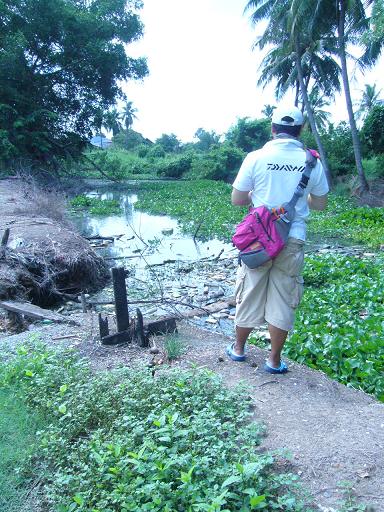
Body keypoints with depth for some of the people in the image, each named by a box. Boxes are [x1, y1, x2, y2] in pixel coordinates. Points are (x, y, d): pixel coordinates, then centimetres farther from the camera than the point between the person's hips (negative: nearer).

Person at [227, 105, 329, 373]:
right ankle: (274, 360, 21)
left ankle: (239, 348, 31)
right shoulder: (312, 162, -1)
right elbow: (320, 204, 8)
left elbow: (236, 198, -1)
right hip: (293, 241, 0)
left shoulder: (255, 158, -6)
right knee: (283, 300, 11)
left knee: (249, 295, 14)